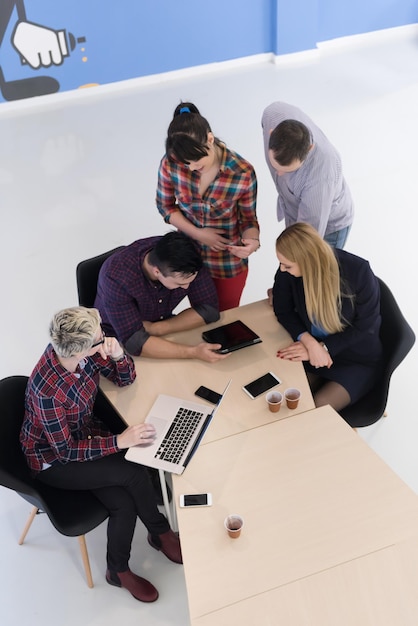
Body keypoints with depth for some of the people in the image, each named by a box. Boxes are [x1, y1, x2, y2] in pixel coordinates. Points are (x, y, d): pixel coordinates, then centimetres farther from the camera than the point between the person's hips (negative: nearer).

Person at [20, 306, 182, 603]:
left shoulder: (84, 351, -17)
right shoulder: (48, 390, -34)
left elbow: (125, 379, -3)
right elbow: (66, 451, -25)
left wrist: (118, 354, -24)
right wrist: (120, 441, -30)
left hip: (85, 434, 6)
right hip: (53, 460, -6)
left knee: (125, 503, -14)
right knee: (134, 473, -21)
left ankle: (119, 570, 12)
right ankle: (161, 532, 7)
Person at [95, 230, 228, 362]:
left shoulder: (185, 259, -23)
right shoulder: (116, 276, -34)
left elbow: (209, 309, -18)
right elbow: (134, 341, -36)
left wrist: (156, 328, -27)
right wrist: (193, 352, -45)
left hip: (161, 333, 3)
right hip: (118, 341, -3)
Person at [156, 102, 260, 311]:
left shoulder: (243, 173, -26)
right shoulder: (170, 164, -22)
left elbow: (248, 218, -12)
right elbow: (165, 206, -5)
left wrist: (252, 240, -35)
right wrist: (198, 234, -18)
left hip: (229, 261, -1)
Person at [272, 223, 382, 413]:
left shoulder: (358, 272, -26)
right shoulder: (287, 271, -19)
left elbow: (365, 328, -15)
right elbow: (283, 310, -4)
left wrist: (322, 347, -23)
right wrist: (309, 342, -21)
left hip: (358, 360, -3)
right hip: (314, 352, 3)